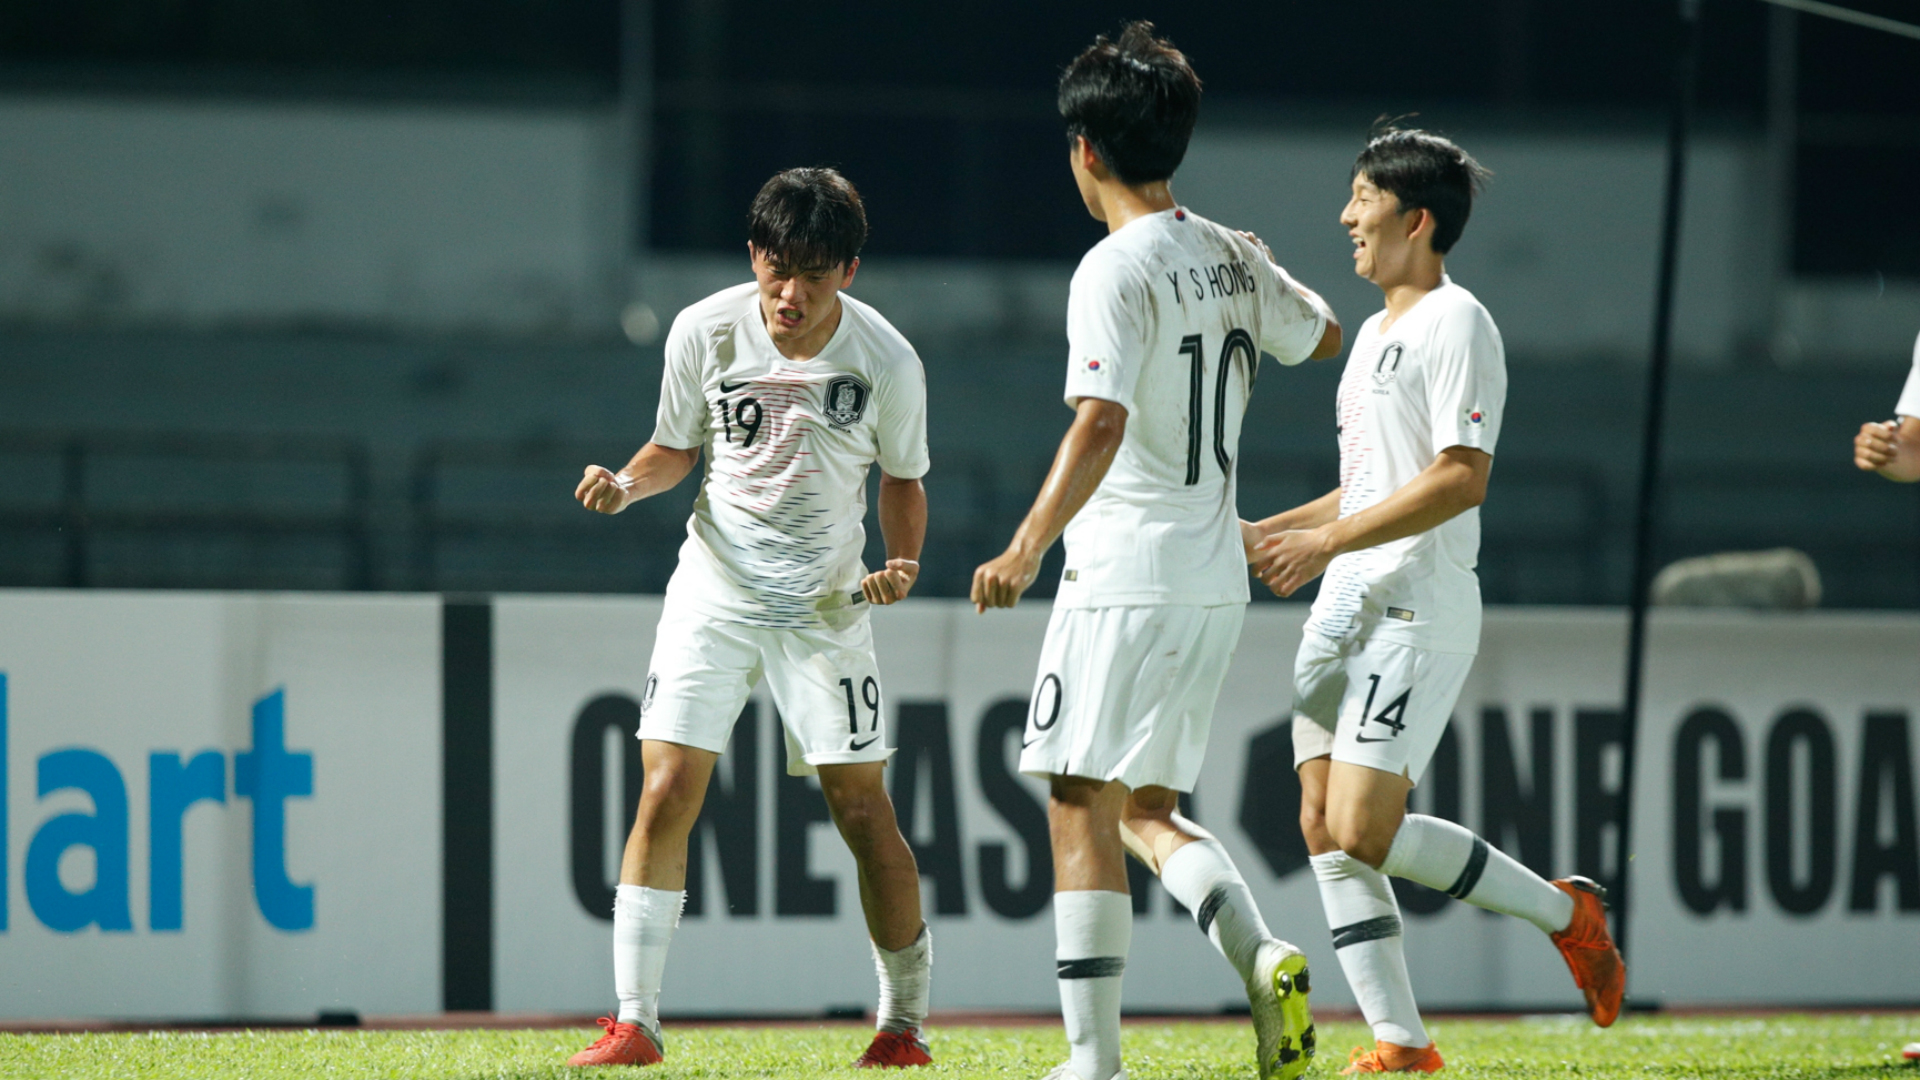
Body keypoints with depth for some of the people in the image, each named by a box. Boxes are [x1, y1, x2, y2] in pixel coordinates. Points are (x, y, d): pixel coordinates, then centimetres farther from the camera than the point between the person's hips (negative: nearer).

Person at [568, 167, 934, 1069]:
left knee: (862, 809, -2)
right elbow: (678, 449, 6)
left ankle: (905, 1020, 16)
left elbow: (902, 477, 5)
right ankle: (634, 1021, -7)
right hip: (715, 586, 1)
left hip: (825, 603, -1)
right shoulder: (704, 332, -10)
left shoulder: (887, 362, -11)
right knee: (667, 793, -11)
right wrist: (628, 484, -14)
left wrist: (901, 563, -12)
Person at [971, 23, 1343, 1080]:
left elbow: (1099, 427, -24)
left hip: (1126, 575, -8)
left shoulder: (1116, 270, -13)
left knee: (1081, 805, -3)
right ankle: (1259, 954, -8)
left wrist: (1026, 549, -26)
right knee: (1146, 809, 16)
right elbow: (1321, 336, 28)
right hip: (1216, 577, 8)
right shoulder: (1233, 258, 9)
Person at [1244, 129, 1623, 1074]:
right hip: (1344, 610, 9)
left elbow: (1460, 479, -18)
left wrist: (1325, 541, -20)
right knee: (1324, 829, 0)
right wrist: (1265, 534, 16)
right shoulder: (1375, 336, 21)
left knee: (1364, 831, -16)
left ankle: (1564, 913, 1)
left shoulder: (1455, 323, -9)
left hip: (1418, 611, -9)